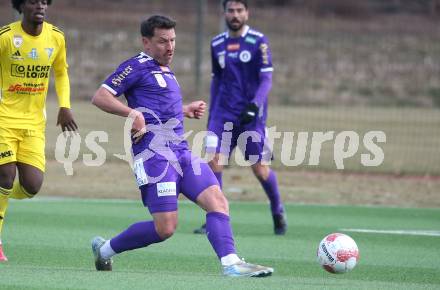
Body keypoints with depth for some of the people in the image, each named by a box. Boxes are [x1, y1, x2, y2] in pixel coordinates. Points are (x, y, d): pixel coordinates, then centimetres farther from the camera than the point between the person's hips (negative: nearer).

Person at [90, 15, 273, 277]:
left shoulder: (166, 71, 25)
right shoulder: (137, 66, -3)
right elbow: (100, 97, -9)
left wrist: (186, 110, 27)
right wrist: (133, 113, -21)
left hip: (180, 152, 9)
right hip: (154, 154, -9)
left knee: (217, 200, -11)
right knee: (165, 228, -12)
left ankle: (231, 263, -21)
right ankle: (105, 249, 7)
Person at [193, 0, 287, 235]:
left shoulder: (258, 42, -5)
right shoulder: (217, 44, 9)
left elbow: (266, 79, -9)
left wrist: (254, 105, -23)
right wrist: (211, 115, 17)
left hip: (251, 116, -3)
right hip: (223, 114, 3)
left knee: (260, 169, 0)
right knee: (214, 161, -13)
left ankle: (278, 213, 26)